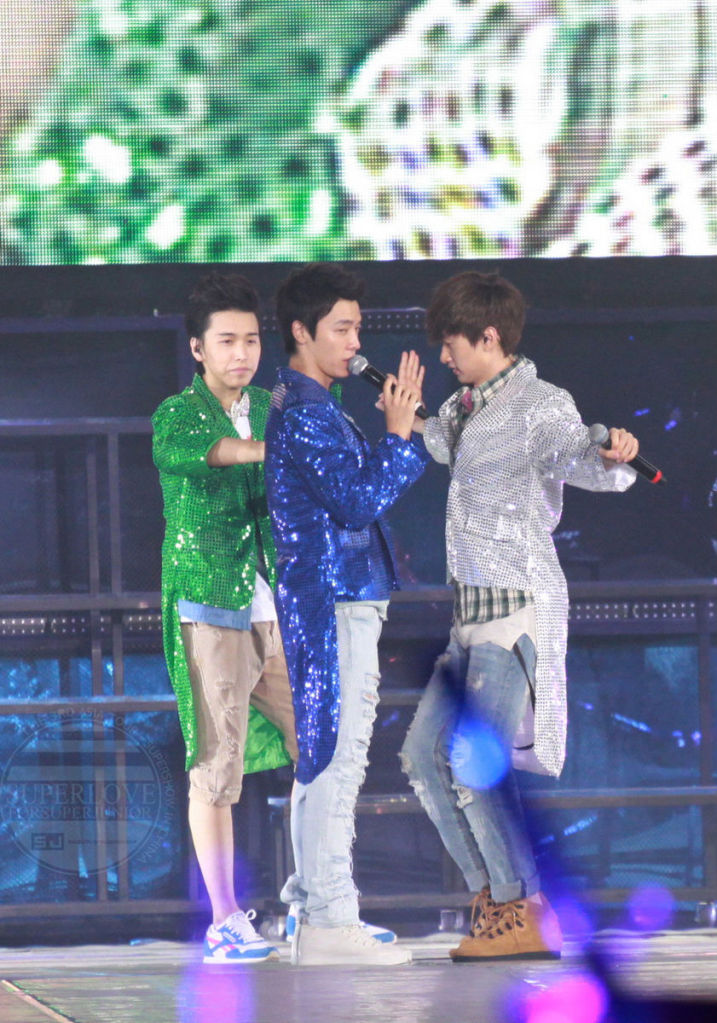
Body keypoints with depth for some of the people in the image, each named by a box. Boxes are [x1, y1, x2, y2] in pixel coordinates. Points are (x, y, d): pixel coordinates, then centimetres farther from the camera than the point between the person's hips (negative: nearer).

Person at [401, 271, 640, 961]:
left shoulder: (541, 406, -11)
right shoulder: (465, 408, 16)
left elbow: (581, 461, -30)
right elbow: (418, 442, 38)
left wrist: (613, 459, -52)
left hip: (520, 606, -10)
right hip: (474, 611, 10)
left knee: (474, 757, -19)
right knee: (425, 753, 9)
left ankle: (526, 917, -16)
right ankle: (493, 901, 13)